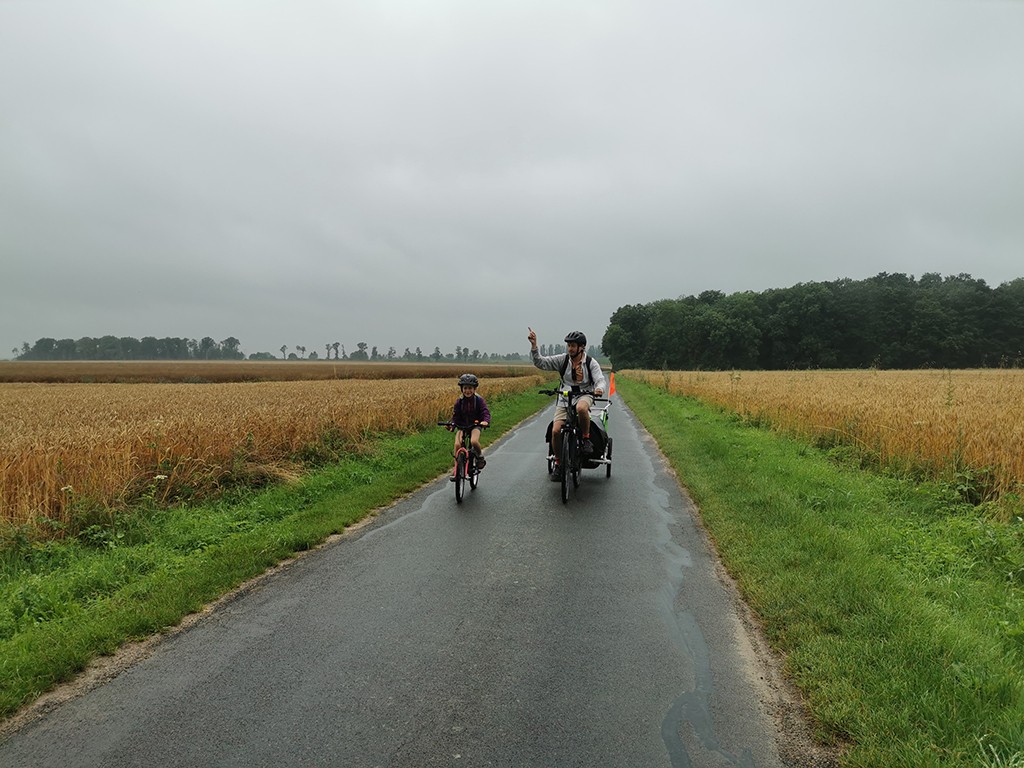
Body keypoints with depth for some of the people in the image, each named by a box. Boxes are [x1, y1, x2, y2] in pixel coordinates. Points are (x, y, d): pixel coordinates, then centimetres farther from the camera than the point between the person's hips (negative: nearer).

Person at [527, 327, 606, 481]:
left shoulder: (591, 363, -5)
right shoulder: (562, 360, -1)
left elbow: (600, 380, -12)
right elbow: (540, 362, -5)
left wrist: (599, 389, -37)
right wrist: (534, 346, -20)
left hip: (584, 395, -2)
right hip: (564, 398, 2)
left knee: (581, 408, -41)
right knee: (556, 430, -15)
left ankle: (586, 439, -16)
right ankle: (558, 464, 5)